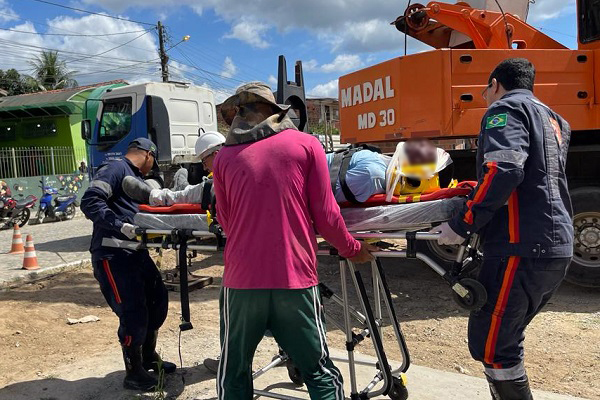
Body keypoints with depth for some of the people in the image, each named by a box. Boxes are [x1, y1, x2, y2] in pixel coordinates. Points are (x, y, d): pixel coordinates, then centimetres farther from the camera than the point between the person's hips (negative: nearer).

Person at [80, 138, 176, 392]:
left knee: (158, 299, 15)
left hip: (135, 251, 10)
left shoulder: (137, 179, 23)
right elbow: (90, 202, -19)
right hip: (112, 254, -10)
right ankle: (133, 373, 12)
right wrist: (120, 226, -26)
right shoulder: (115, 169, -7)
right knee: (133, 312, -7)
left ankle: (148, 356, 33)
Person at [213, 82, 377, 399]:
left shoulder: (225, 156, 5)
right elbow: (325, 216, -1)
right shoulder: (306, 145, 1)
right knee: (320, 374, 13)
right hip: (294, 280, -1)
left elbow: (225, 221, 12)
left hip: (241, 280, 2)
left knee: (233, 374, 20)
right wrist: (352, 249, 16)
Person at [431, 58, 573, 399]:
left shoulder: (506, 108, -3)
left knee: (489, 344, -2)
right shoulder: (554, 120, 25)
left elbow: (504, 170, -21)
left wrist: (462, 227, -16)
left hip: (524, 247, -9)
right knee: (506, 339, 18)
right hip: (558, 247, 10)